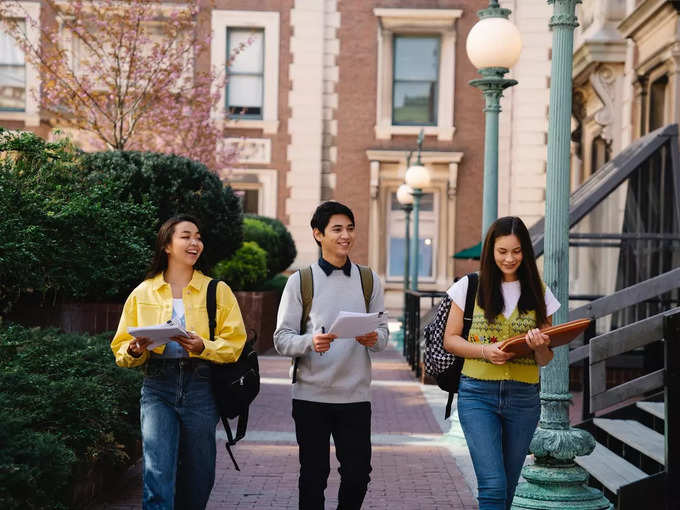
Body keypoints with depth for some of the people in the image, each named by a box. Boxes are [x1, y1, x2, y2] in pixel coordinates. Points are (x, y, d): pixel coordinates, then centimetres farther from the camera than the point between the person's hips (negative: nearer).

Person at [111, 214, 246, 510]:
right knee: (158, 474, -14)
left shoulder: (218, 291, 7)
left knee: (197, 475, 7)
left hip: (200, 387, 1)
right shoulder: (143, 293, 9)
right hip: (158, 387, -1)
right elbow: (120, 350, 10)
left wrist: (203, 347, -18)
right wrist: (135, 350, -13)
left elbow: (234, 344, 0)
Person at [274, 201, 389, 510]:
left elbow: (383, 332, 9)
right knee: (313, 476, 5)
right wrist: (310, 342, -23)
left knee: (358, 474, 3)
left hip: (355, 394, 2)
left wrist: (374, 339, -15)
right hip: (311, 395, -2)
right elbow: (282, 339, -3)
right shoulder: (300, 281, 1)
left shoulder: (369, 281, 9)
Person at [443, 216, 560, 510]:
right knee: (493, 486, -13)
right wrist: (485, 351, -14)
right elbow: (450, 339, 4)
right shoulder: (470, 287, 3)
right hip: (478, 394, -3)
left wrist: (539, 345, -14)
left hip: (523, 397, 3)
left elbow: (546, 360, 10)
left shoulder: (539, 294, 9)